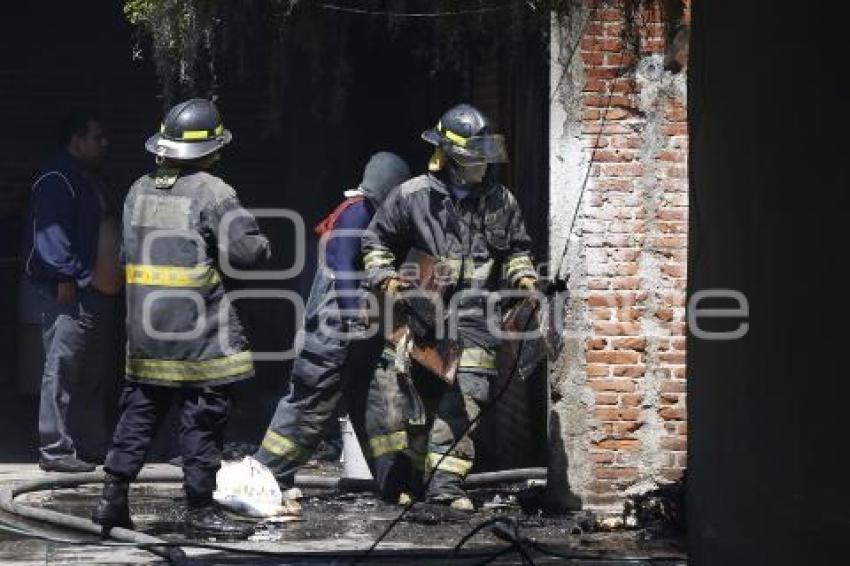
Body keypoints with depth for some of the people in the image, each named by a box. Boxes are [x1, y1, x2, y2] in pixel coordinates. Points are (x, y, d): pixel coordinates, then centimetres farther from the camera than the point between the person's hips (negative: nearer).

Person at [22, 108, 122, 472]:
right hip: (71, 292, -11)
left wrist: (114, 279, 22)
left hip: (100, 291, 11)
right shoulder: (57, 180, -11)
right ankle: (55, 449, -8)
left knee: (97, 374, 15)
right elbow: (51, 233, -19)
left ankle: (94, 444, 22)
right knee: (61, 370, -9)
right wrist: (65, 277, -24)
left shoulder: (92, 181, 21)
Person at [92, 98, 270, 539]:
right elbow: (245, 250, -18)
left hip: (145, 328, 6)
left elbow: (129, 250, 16)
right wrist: (264, 249, 3)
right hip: (199, 331, -6)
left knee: (140, 408, 15)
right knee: (203, 416, 1)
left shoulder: (139, 190, 9)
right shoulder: (212, 193, -12)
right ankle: (200, 510, 4)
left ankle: (113, 497, 16)